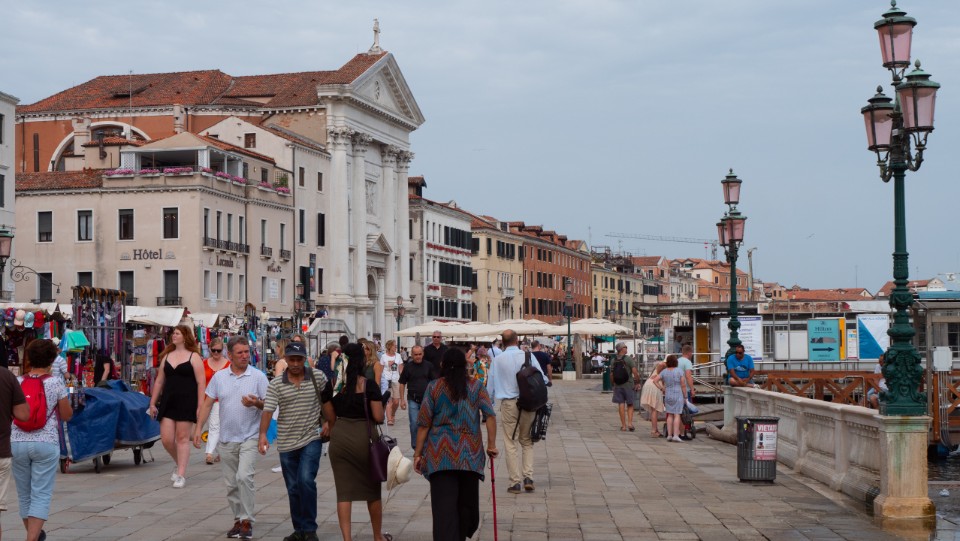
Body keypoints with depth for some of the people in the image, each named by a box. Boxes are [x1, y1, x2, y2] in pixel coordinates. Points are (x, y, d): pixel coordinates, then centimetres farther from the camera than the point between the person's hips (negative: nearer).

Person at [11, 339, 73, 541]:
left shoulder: (16, 383, 2)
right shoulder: (56, 384, -4)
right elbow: (67, 415, 3)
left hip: (17, 443, 3)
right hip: (46, 443, -3)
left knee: (24, 496, 16)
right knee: (41, 496, -1)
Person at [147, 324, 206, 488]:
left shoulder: (194, 357, -1)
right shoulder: (167, 356, 15)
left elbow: (201, 382, -6)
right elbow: (159, 381, 18)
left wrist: (200, 407, -13)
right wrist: (152, 403, 13)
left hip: (186, 401, -5)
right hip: (168, 402, 5)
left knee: (182, 438, -4)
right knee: (166, 439, -1)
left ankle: (181, 475, 1)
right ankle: (180, 465, 23)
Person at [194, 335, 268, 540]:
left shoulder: (258, 377, -3)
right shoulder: (219, 377, 6)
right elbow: (207, 404, 8)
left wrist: (257, 403, -23)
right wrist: (198, 428, 1)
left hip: (249, 437, -4)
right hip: (226, 439, 4)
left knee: (244, 477, -18)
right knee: (231, 484, 10)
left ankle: (247, 520, -9)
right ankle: (238, 520, 22)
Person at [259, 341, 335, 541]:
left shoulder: (318, 377, -3)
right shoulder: (276, 384, -4)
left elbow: (326, 401, 10)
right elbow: (268, 410, -14)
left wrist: (330, 423, 9)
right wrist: (263, 434, -27)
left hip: (311, 440, -2)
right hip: (287, 443, 2)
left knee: (306, 480, -18)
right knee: (293, 489, 10)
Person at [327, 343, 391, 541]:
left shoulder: (335, 385, 0)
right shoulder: (369, 385, -11)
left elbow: (331, 418, 6)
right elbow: (378, 417, -12)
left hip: (339, 438, 3)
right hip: (363, 437, -2)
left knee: (343, 491, 6)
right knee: (372, 489, 14)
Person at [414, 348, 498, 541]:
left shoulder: (433, 387, 1)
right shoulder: (476, 386, 4)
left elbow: (424, 424, 1)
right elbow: (490, 416, -5)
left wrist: (418, 453, 6)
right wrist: (492, 445, 0)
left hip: (440, 455, -1)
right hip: (470, 455, 1)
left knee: (444, 506, -4)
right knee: (467, 503, 15)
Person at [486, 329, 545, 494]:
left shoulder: (498, 359, -2)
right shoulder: (528, 356, -2)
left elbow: (490, 384, 5)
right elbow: (543, 380, 0)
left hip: (508, 403, -1)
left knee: (510, 443, 5)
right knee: (527, 441, 15)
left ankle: (515, 482, 4)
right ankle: (528, 477, 3)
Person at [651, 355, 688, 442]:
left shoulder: (664, 371, 1)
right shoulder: (679, 371, -9)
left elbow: (655, 380, -4)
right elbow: (683, 385, -9)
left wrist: (662, 388, 4)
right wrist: (685, 397, 0)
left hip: (668, 395, 4)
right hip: (678, 395, -4)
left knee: (670, 415, 10)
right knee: (677, 415, -3)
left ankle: (669, 435, 8)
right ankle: (675, 435, -10)